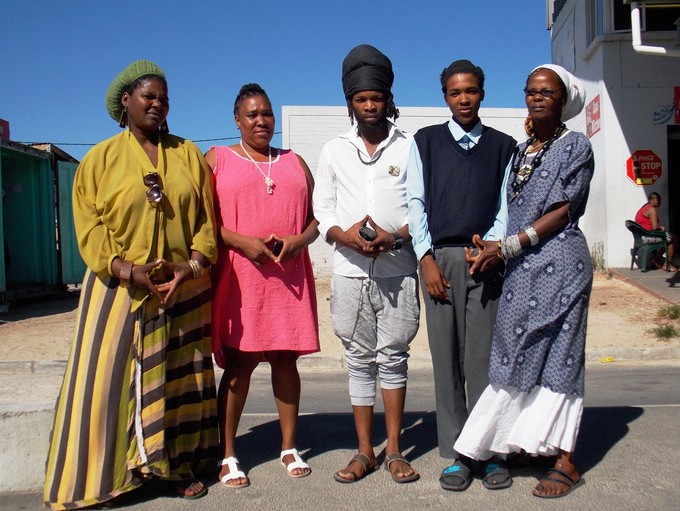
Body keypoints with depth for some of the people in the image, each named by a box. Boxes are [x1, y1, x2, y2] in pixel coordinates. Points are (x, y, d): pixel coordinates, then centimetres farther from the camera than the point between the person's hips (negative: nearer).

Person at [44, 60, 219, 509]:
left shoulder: (188, 154, 9)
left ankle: (183, 467, 21)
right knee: (107, 378, -1)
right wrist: (129, 270, -17)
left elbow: (206, 219, 4)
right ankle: (108, 474, 13)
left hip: (184, 289, 2)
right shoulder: (101, 158, 4)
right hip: (119, 288, -1)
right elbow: (89, 226, -4)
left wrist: (192, 265, -13)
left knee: (182, 378, 8)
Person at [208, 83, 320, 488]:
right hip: (238, 279, -3)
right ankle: (228, 454, 10)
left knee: (285, 360, 7)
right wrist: (242, 242, -13)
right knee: (239, 363, -2)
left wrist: (299, 241, -5)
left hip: (289, 279, 3)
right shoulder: (217, 159, 8)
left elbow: (315, 217, 15)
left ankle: (290, 447, 19)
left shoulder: (295, 162, 17)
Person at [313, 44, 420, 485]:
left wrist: (395, 237, -15)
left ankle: (394, 450, 15)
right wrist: (345, 235, -12)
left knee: (393, 357, 4)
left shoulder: (410, 147, 5)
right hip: (350, 271, 2)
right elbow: (322, 208, 8)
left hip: (398, 271, -2)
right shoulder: (334, 151, 11)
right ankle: (365, 451, 16)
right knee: (360, 360, 7)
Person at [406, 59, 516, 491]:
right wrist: (427, 258, -4)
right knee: (446, 358, 1)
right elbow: (416, 202, 6)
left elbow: (506, 204, 9)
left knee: (483, 357, 0)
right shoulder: (426, 141, 12)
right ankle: (456, 454, 9)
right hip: (441, 258, 0)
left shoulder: (503, 145, 13)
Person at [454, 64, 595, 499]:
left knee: (557, 354, -3)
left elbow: (562, 211, -11)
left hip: (559, 262, -6)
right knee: (522, 353, 6)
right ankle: (534, 444, 18)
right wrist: (497, 249, 3)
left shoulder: (576, 146, -2)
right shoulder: (522, 151, 17)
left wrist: (508, 245, -15)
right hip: (522, 267, 7)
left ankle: (566, 462, 6)